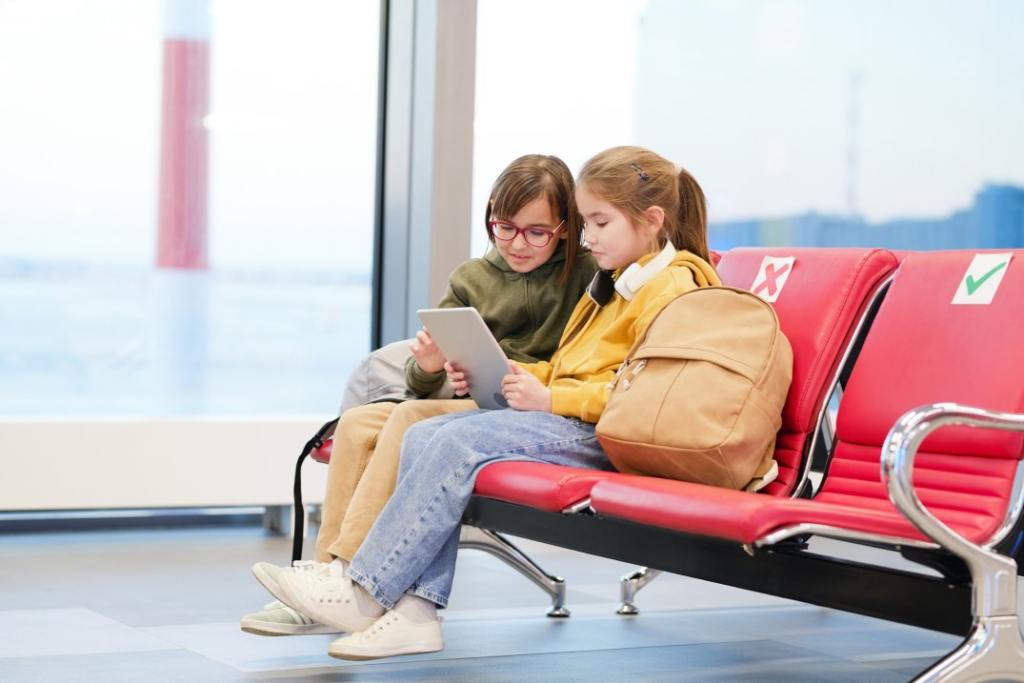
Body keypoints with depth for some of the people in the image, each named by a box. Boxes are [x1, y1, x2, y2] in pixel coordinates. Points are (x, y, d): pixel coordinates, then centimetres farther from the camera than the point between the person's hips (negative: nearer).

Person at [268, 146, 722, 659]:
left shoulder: (671, 286, -8)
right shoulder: (611, 283, 25)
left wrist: (549, 398, -21)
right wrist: (508, 374, 9)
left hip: (602, 437, -10)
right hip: (566, 419, 10)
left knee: (462, 441, -26)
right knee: (423, 437, -11)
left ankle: (367, 592, -22)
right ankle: (416, 610, -21)